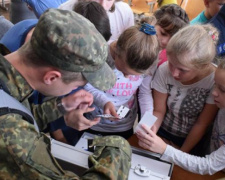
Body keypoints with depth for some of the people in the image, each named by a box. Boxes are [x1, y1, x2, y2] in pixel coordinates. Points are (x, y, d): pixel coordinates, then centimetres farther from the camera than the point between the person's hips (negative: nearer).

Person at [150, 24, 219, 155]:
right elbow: (159, 111, -8)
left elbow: (201, 125, -13)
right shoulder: (164, 70, -22)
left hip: (193, 141, 2)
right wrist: (151, 129, -28)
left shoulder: (215, 81, -24)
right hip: (162, 133, -1)